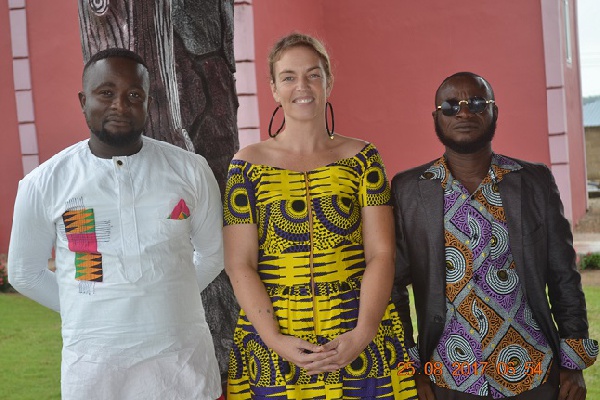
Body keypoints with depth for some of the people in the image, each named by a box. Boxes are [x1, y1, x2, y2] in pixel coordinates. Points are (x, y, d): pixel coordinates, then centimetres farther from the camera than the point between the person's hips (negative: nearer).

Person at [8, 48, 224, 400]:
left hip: (182, 354, 1)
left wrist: (166, 300, 7)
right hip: (93, 363, -1)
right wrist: (92, 310, 6)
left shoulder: (190, 170, -2)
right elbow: (25, 272, 7)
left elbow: (213, 253, 10)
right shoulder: (44, 184, -4)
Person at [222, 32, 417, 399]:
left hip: (359, 342, 1)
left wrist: (361, 335, -15)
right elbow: (239, 265, -2)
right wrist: (275, 339, -14)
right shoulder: (249, 164, 1)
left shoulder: (361, 158, 3)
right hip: (274, 347, 0)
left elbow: (381, 255, -2)